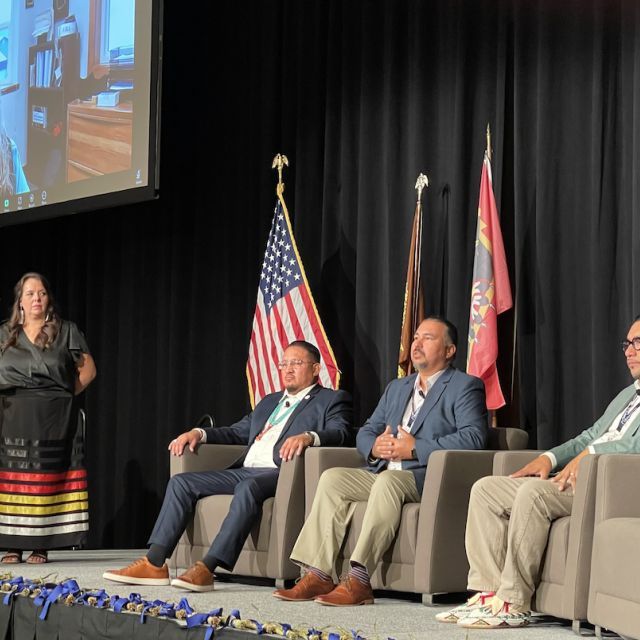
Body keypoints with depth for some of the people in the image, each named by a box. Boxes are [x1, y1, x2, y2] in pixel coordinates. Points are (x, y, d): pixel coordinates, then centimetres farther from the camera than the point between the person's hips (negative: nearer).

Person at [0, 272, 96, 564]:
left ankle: (42, 545, -2)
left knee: (47, 480, -5)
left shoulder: (66, 332, 8)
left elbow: (87, 370, 9)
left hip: (53, 422, -1)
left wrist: (64, 395, 1)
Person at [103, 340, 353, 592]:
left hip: (280, 474, -7)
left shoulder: (332, 400, 9)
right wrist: (199, 433, 12)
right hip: (244, 471, 8)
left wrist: (308, 436, -31)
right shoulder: (269, 402, 31)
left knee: (248, 487, -38)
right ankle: (154, 564, -14)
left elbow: (341, 433, -10)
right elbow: (237, 432, 31)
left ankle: (206, 568, -42)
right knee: (181, 482, -7)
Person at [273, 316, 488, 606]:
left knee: (387, 481, -36)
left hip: (430, 477, -7)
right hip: (384, 474, 7)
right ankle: (317, 576, -21)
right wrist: (374, 447, -2)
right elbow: (365, 431, 25)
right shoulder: (397, 388, 27)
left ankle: (358, 580, -40)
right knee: (332, 478, -14)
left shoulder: (465, 387, 3)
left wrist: (415, 449, -17)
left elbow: (473, 437, -13)